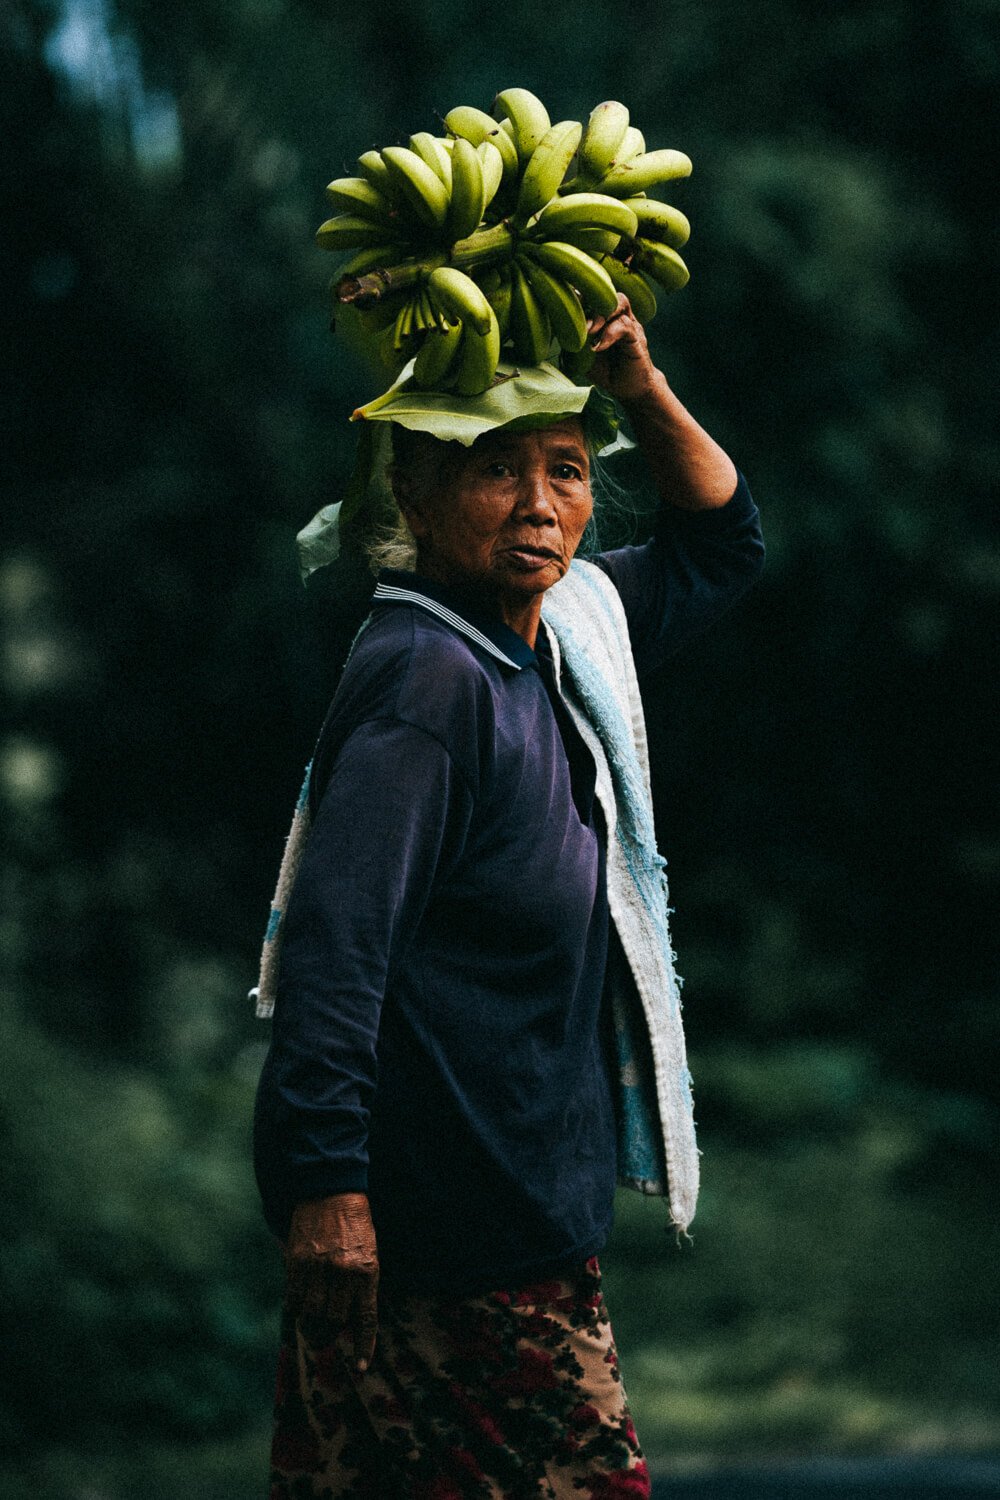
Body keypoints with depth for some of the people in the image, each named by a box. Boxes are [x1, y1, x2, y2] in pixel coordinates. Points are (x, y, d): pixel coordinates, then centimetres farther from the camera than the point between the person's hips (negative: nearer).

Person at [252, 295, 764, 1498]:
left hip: (526, 1205, 9)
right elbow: (336, 938, -23)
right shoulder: (424, 681, -16)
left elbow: (718, 543, 26)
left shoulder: (561, 641, 11)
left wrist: (640, 391, 9)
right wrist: (327, 1183, -29)